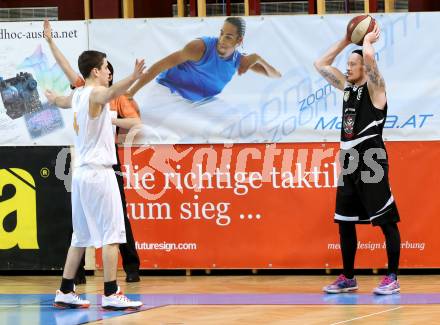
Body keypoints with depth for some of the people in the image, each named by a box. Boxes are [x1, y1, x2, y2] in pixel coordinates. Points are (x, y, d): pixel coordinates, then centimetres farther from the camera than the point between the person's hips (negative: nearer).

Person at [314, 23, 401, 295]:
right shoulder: (347, 87, 15)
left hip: (371, 163, -8)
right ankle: (348, 278, 19)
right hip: (349, 163, 8)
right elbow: (320, 64, 22)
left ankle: (393, 278, -4)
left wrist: (368, 39, -4)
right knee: (345, 222, 10)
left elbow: (369, 56, -25)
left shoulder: (375, 88, -7)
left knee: (386, 220, -5)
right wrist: (346, 40, 17)